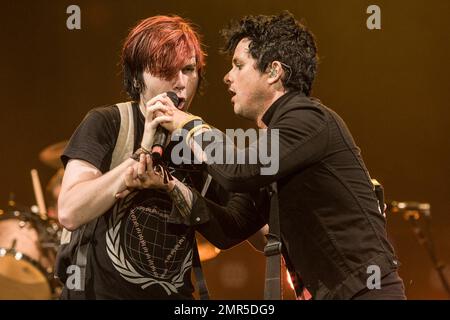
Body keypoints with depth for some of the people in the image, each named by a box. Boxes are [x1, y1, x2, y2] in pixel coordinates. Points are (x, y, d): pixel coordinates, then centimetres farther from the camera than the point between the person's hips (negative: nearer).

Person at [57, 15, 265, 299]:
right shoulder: (106, 124, -5)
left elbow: (227, 233, -3)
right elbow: (70, 214, -16)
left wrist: (169, 185, -15)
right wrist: (142, 152, -19)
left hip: (176, 295, 3)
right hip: (98, 291, -3)